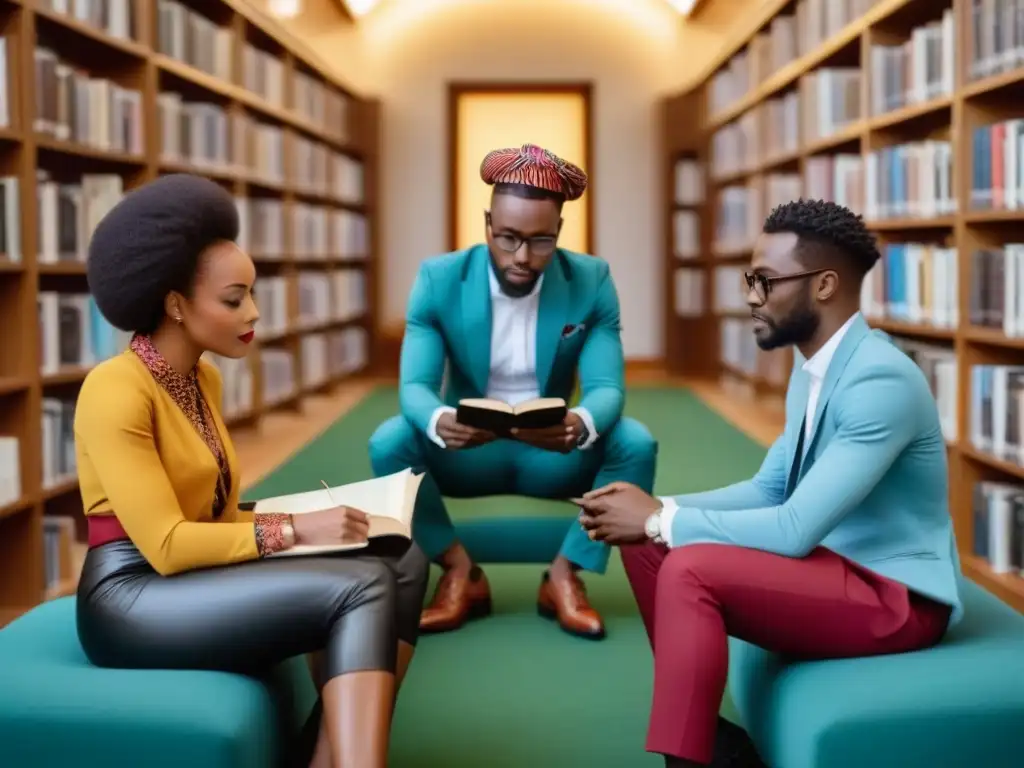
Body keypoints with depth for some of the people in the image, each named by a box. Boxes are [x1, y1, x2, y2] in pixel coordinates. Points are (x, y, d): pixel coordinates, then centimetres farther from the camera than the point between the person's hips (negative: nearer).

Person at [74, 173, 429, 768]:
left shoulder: (204, 378, 12)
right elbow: (166, 545, -20)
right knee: (361, 587, -24)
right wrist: (294, 529, -17)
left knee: (403, 561, -11)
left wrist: (307, 516, -2)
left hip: (199, 578, 9)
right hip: (136, 596, -8)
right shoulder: (115, 389, -15)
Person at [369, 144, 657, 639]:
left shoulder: (591, 282, -10)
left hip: (553, 454, 0)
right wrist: (439, 422, -45)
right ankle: (460, 573, -10)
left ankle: (564, 575, -10)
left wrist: (582, 424, -44)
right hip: (466, 451, 0)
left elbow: (607, 387, -17)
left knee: (635, 443, -26)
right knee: (389, 442, -28)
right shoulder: (438, 280, -12)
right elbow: (415, 385, -18)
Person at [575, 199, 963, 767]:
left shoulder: (881, 380, -24)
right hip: (834, 560, 10)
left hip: (897, 595, -10)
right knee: (646, 543, 0)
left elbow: (796, 528, -28)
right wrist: (656, 510, -5)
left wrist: (663, 520, -20)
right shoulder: (812, 366, 7)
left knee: (690, 570, -28)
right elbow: (769, 489, 11)